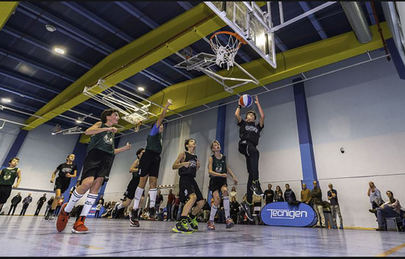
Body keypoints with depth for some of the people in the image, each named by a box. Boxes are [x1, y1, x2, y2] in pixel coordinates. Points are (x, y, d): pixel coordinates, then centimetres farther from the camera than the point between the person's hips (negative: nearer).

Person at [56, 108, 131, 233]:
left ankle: (80, 221, -7)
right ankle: (66, 210, 2)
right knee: (87, 182, -23)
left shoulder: (112, 132, 30)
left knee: (96, 186, -8)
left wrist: (125, 148, 19)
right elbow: (87, 132, -8)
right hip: (94, 155, -6)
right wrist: (107, 128, -12)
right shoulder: (100, 124, 13)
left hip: (106, 160, 6)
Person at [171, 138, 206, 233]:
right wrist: (183, 164, -17)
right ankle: (180, 223, -32)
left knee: (201, 202, 6)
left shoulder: (195, 156, 21)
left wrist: (197, 166, 10)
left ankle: (191, 217, 31)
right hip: (184, 179, -8)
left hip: (192, 180, 8)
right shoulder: (183, 154, 3)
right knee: (193, 197, -31)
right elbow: (174, 166, -2)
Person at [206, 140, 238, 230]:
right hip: (214, 181, -2)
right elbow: (210, 171, -13)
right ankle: (210, 221, 6)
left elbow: (227, 168, 20)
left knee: (225, 191, -29)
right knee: (217, 200, -15)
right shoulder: (211, 158, -4)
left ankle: (228, 218, -26)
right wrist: (221, 175, -25)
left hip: (223, 180, 2)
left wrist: (234, 177, 10)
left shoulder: (224, 157, 7)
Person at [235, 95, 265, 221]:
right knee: (255, 152, -40)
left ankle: (247, 203, 0)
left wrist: (258, 104, 28)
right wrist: (240, 105, 28)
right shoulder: (243, 123, 26)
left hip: (252, 147, 4)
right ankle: (256, 182, -49)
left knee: (252, 173, -4)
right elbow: (236, 114, 13)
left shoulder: (257, 126, 33)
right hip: (244, 144, -4)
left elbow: (262, 116, 21)